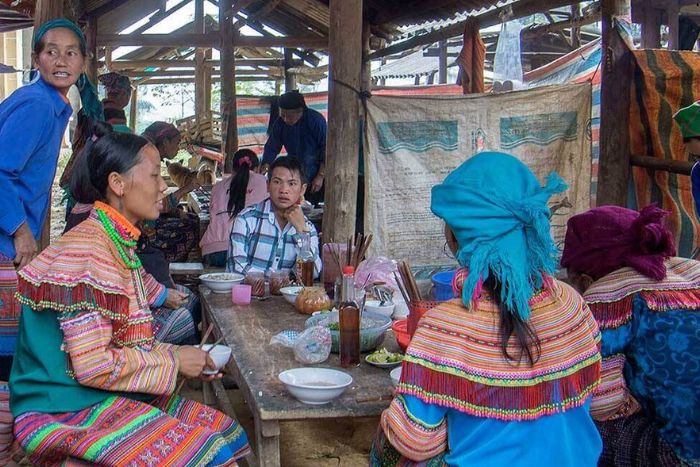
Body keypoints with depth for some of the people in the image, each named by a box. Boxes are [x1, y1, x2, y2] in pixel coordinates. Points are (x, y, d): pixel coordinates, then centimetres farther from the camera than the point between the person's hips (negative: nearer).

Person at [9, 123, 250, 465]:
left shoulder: (119, 245, 11)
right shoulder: (85, 250, -19)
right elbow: (93, 366, -23)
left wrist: (186, 360, 3)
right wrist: (172, 360, -12)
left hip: (105, 398, 10)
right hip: (65, 412, -9)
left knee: (227, 432, 3)